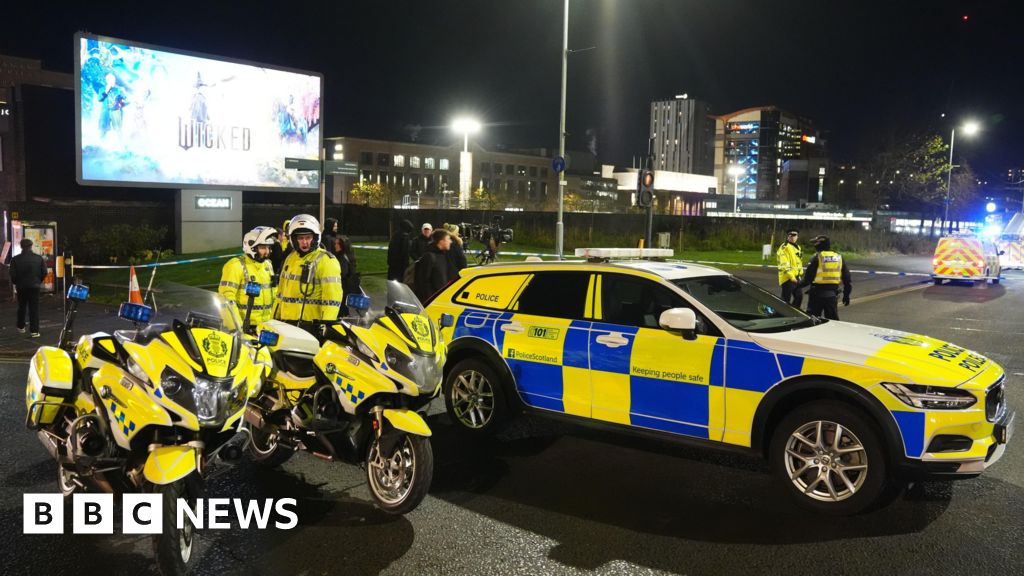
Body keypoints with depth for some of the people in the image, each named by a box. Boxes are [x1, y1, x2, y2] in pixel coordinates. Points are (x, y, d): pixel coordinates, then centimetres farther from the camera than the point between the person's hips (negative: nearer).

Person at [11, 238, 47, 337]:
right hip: (34, 286, 0)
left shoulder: (15, 259, -9)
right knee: (34, 309, 2)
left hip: (21, 286, 0)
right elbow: (44, 272, -5)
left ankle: (21, 327, 29)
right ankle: (35, 331, -2)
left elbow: (13, 274, -10)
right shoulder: (39, 258, -6)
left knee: (22, 307, 18)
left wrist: (16, 283, 9)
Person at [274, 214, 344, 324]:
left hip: (313, 324, -8)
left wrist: (327, 323, -24)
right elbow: (282, 290, 23)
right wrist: (275, 317, 22)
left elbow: (332, 295, -17)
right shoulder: (290, 258, 16)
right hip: (286, 322, 8)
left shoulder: (326, 260, -10)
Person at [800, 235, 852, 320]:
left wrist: (800, 284, 6)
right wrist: (846, 294, 20)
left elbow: (808, 277, -12)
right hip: (832, 294, 5)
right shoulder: (839, 258, 9)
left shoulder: (817, 258, -9)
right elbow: (847, 279, 13)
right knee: (833, 319, 12)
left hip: (818, 294, -5)